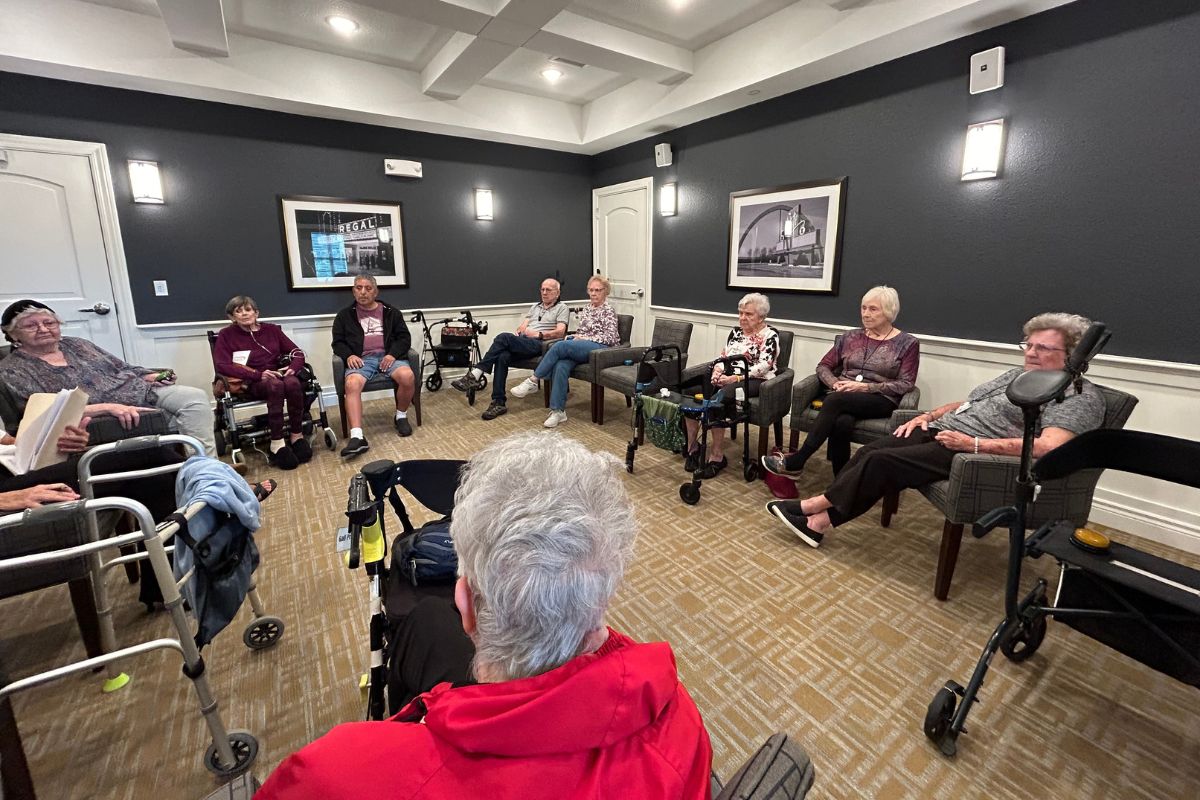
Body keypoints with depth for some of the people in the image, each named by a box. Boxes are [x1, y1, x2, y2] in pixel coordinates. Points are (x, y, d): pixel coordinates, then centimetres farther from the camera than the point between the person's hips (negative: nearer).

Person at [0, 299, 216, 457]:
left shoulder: (76, 344, 16)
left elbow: (123, 369, 21)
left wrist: (151, 376, -1)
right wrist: (107, 407, -28)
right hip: (100, 418, -6)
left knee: (195, 397, -20)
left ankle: (204, 462, -24)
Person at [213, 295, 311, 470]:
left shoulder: (271, 329, 16)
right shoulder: (227, 335, 8)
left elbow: (297, 352, 11)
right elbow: (222, 365, -7)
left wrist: (293, 368, -13)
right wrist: (258, 374, -20)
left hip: (278, 375, 2)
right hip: (250, 384, -2)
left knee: (293, 383, -36)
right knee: (276, 385, -39)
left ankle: (296, 436, -22)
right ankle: (277, 443, -37)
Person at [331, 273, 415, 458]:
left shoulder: (391, 312, 18)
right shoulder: (344, 315, 20)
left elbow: (404, 338, 12)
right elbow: (338, 342, 16)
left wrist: (393, 354, -8)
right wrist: (349, 355, -7)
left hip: (389, 356, 0)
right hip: (362, 359, 0)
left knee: (407, 376, -32)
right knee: (351, 384, -33)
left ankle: (401, 416, -5)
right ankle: (357, 437, -43)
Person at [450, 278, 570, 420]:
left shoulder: (562, 308, 11)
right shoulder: (535, 306, 31)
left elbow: (560, 332, -4)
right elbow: (523, 325, 20)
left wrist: (539, 334, -15)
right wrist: (518, 331, -3)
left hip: (539, 344, -6)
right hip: (521, 342, 6)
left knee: (504, 337, -30)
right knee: (502, 357, -28)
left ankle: (474, 375, -31)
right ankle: (498, 403, -26)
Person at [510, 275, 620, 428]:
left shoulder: (609, 311, 2)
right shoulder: (586, 308, 23)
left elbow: (610, 338, -8)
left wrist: (584, 338, -12)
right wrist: (573, 336, 5)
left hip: (600, 348, -6)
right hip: (579, 347, 6)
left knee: (560, 346, -30)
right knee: (561, 366, -29)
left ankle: (533, 381, -19)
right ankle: (558, 411, -29)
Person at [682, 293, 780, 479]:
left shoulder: (770, 335, 0)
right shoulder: (736, 331, 19)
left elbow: (763, 366, -13)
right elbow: (723, 356, 16)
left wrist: (736, 377, -24)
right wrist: (717, 370, -8)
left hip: (754, 380, -6)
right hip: (728, 377, 6)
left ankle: (717, 456, -24)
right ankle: (692, 446, -12)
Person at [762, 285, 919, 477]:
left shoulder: (907, 343, 6)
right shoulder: (850, 337, 16)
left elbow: (906, 384, -2)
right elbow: (823, 366, 14)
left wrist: (865, 387, -14)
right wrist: (835, 383, -8)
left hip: (880, 400, -3)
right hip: (841, 398, 3)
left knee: (835, 400, -35)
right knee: (842, 422, -36)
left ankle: (795, 462, -31)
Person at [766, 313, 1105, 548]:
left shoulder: (1081, 396, -4)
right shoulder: (1018, 374, 22)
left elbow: (1048, 447, -21)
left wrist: (974, 443, -25)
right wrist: (928, 415, 12)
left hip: (972, 454, -8)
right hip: (940, 430, 8)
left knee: (880, 461, -21)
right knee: (870, 450, -12)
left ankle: (816, 507, -6)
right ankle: (820, 519, -14)